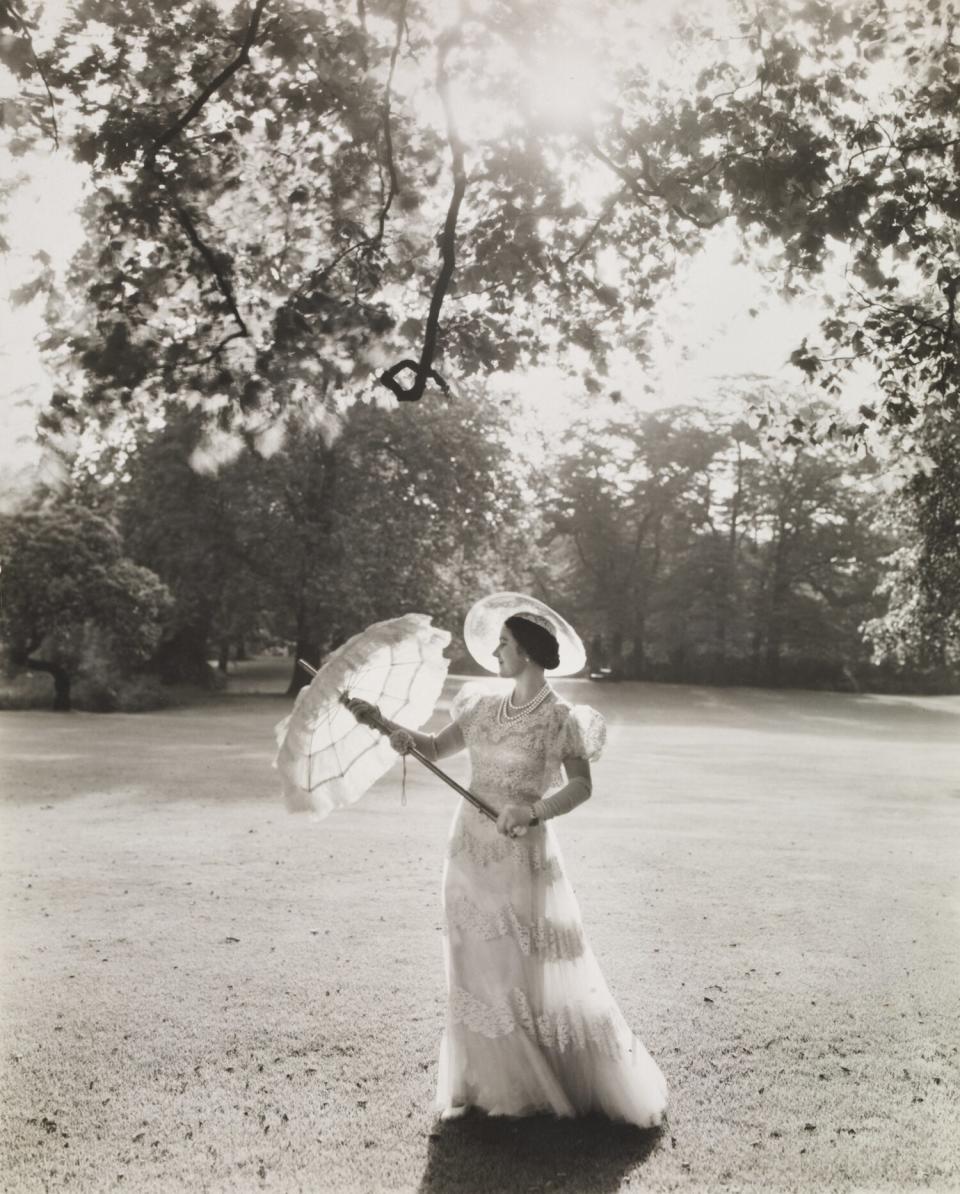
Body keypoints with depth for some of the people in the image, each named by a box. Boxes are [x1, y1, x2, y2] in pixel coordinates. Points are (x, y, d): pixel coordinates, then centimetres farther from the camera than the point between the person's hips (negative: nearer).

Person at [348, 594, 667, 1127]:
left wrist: (533, 811, -31)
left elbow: (581, 785, -16)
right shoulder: (487, 707, 8)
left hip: (521, 855, -6)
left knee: (540, 974, -1)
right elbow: (436, 748, 11)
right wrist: (392, 726, -6)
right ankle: (500, 1088, 27)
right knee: (481, 972, 11)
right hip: (470, 854, 6)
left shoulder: (560, 718, -10)